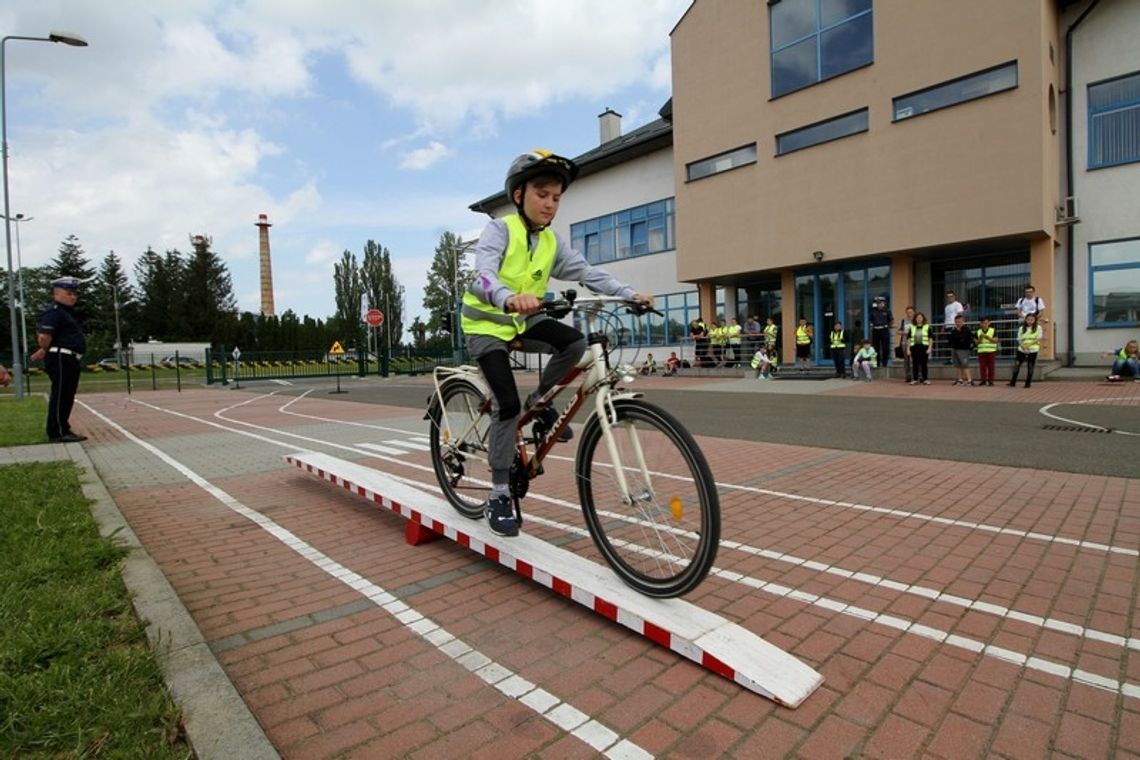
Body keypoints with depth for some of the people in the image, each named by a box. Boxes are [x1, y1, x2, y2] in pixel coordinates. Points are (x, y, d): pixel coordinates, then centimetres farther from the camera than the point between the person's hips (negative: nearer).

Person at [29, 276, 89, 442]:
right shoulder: (53, 311, -11)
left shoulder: (67, 312, 20)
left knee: (67, 397, 14)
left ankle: (64, 430, 23)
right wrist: (45, 350, -3)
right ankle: (57, 433, 0)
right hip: (60, 359, -10)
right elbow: (44, 336, -21)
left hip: (71, 360, 10)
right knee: (60, 396, -5)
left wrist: (44, 351, 17)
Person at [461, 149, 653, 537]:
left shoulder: (553, 242, 0)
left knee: (575, 342, -22)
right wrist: (509, 298, -56)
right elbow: (482, 275, -34)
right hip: (486, 324, -5)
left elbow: (587, 272, -10)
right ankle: (499, 496, 0)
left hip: (523, 321, 5)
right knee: (507, 405, -15)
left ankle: (540, 401, 5)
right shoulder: (499, 230, -17)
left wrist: (630, 293, -24)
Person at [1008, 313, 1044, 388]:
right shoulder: (1021, 328, 6)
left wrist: (1028, 344, -17)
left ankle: (1028, 383, 10)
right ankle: (1013, 382, 3)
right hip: (1022, 350, 2)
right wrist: (1023, 347, -13)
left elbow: (1038, 339, -5)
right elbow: (1019, 340, 4)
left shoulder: (1038, 328, 0)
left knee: (1030, 367, 3)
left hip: (1033, 350, -2)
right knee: (1017, 365, -2)